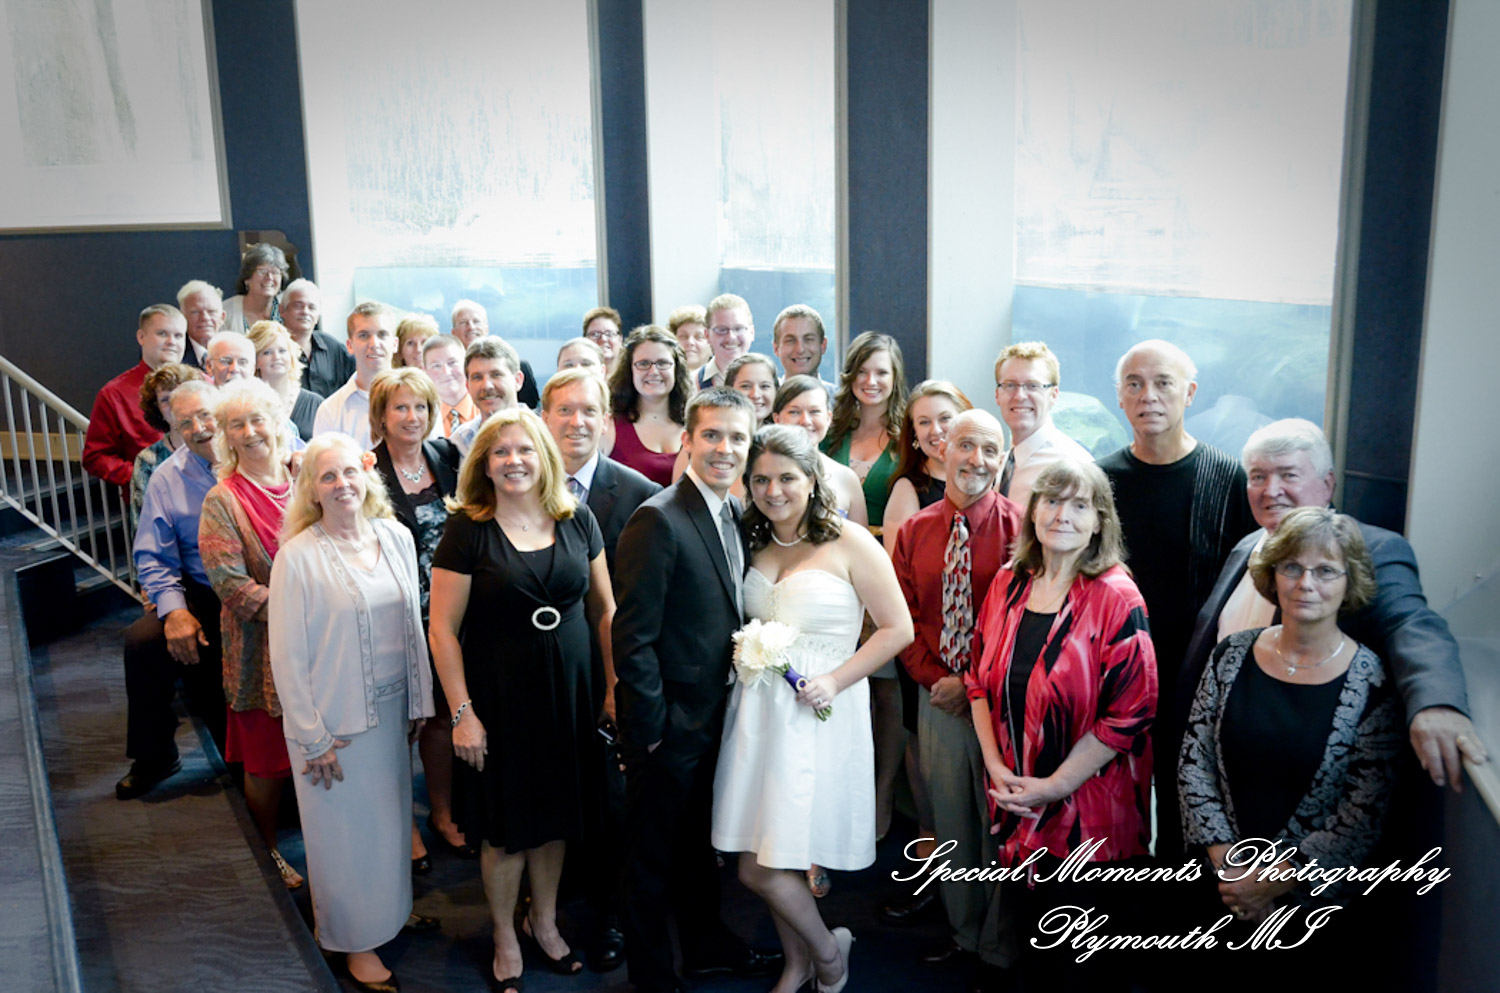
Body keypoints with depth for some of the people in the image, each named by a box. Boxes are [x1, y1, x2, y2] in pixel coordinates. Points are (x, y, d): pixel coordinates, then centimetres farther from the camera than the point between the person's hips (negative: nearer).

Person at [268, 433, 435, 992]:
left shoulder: (396, 537, -2)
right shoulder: (298, 557, -17)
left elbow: (412, 625, 5)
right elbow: (287, 657, -14)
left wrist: (419, 701, 7)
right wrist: (312, 738, -12)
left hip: (392, 710, 5)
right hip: (334, 720, -4)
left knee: (390, 818, 20)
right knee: (347, 829, 11)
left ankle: (391, 909, 43)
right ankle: (355, 940, 30)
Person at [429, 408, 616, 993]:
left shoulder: (576, 521, 0)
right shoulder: (467, 530, -10)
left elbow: (604, 609, 7)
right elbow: (443, 629, -9)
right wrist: (462, 713, -11)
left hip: (568, 694, 3)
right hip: (499, 697, -3)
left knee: (556, 814, 17)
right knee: (506, 825, 10)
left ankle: (544, 922, 41)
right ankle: (505, 940, 33)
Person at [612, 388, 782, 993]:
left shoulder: (735, 514, 6)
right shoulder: (659, 519, -21)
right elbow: (633, 637, -21)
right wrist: (649, 728, -20)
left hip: (716, 716, 8)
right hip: (670, 721, -8)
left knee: (701, 841, 25)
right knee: (653, 852, 11)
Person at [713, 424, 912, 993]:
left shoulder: (849, 544, -6)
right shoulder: (753, 545, 10)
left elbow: (897, 629, -7)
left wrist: (835, 680, -15)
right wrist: (745, 654, 1)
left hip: (817, 715, -5)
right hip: (757, 710, 5)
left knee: (763, 870, -5)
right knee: (759, 865, 9)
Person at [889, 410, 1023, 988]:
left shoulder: (1018, 526, -7)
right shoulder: (913, 532, 6)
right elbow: (904, 618, 7)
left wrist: (974, 682, -14)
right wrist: (934, 677, -7)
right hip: (936, 697, 4)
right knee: (950, 821, 15)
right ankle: (963, 930, 34)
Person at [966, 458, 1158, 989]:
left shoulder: (1117, 600, -14)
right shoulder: (1009, 584, 1)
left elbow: (1130, 712, -16)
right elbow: (980, 680, 7)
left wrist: (1056, 784, -15)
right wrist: (995, 763, -4)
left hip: (1087, 806, -4)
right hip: (1016, 799, 4)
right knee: (1030, 916, 20)